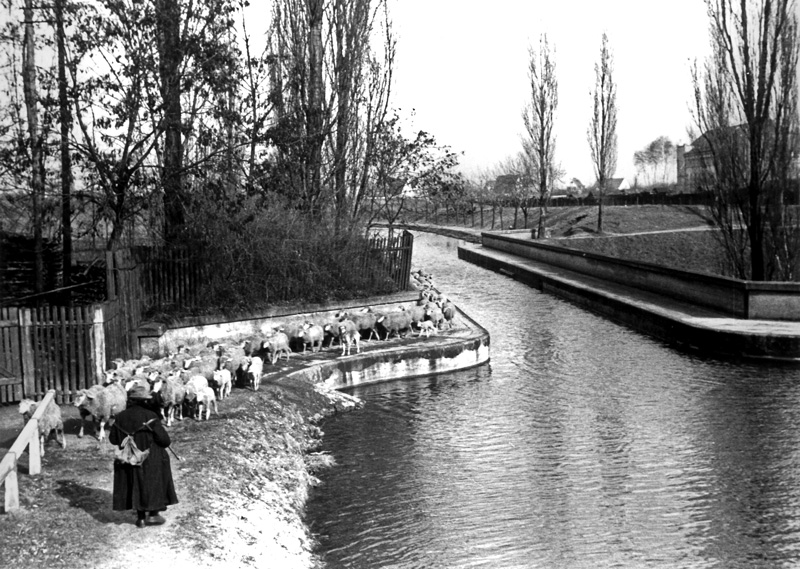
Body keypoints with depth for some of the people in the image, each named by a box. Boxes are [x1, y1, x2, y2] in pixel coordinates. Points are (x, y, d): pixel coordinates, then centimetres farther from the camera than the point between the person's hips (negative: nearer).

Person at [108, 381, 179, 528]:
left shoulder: (121, 417, -6)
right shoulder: (150, 417, -19)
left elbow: (113, 439, 3)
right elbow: (165, 440, -18)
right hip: (151, 461, -4)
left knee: (137, 486, 17)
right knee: (154, 484, 15)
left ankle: (140, 517, 25)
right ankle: (153, 515, 22)